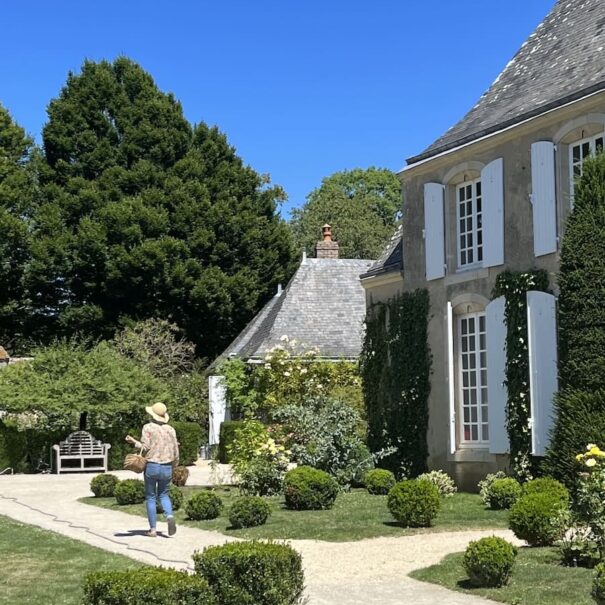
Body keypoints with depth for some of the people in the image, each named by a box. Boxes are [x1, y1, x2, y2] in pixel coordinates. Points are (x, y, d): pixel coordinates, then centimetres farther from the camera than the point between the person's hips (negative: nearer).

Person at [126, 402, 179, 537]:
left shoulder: (148, 427, -4)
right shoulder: (170, 429, 5)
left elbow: (145, 447, -12)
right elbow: (175, 451, 5)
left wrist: (133, 441, 3)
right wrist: (174, 466, 19)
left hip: (151, 466, -3)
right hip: (167, 467, 3)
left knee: (150, 497, 11)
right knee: (164, 494, 20)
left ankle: (153, 529, 8)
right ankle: (170, 517, -9)